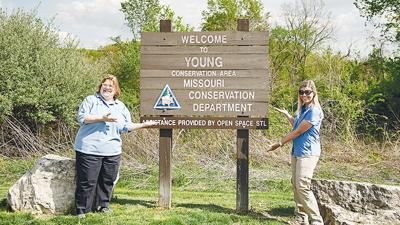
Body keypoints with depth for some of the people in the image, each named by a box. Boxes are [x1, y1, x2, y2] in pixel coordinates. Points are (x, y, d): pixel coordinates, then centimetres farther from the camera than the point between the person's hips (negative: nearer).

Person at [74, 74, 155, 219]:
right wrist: (102, 118, -15)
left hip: (112, 152, 4)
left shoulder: (121, 107, 17)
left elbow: (126, 126, 17)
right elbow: (81, 117, -8)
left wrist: (144, 125, 7)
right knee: (87, 181, -2)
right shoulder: (91, 100, 3)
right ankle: (82, 210, 7)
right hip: (89, 149, -4)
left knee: (108, 180, 10)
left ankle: (104, 205, 26)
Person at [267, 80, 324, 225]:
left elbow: (298, 131, -13)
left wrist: (280, 143, -5)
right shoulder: (302, 109, 14)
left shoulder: (314, 111, -14)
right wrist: (287, 115, 25)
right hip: (296, 152, 9)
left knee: (302, 187, -15)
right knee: (296, 185, 10)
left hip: (308, 153, -9)